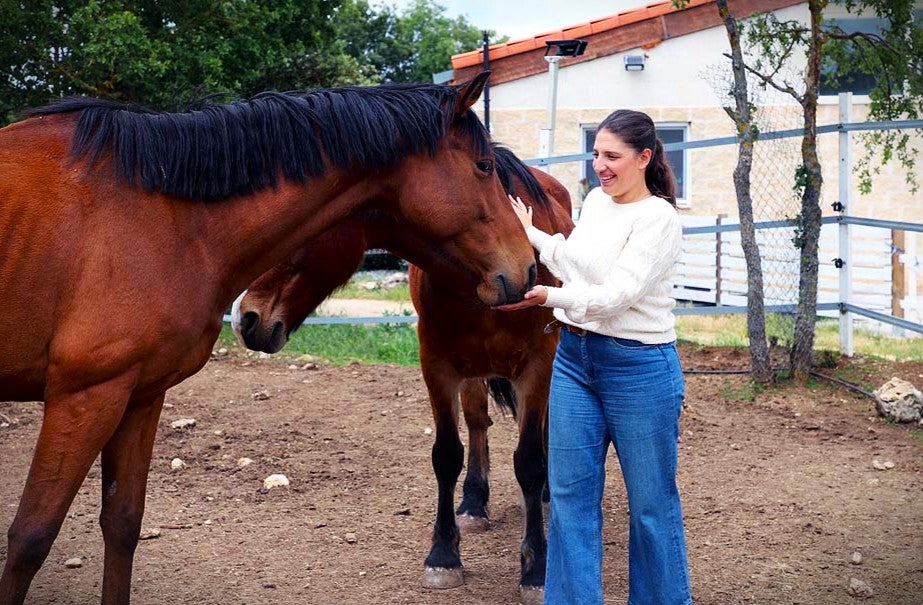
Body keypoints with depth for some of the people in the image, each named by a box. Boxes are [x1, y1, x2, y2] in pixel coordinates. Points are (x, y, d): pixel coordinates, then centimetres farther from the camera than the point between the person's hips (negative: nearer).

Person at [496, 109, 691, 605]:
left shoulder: (658, 218, -16)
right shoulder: (596, 201, 8)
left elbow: (616, 295, -24)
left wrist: (547, 296, -32)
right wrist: (530, 233, 20)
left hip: (638, 366, -8)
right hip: (574, 358, 8)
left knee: (650, 501, 6)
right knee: (569, 492, 10)